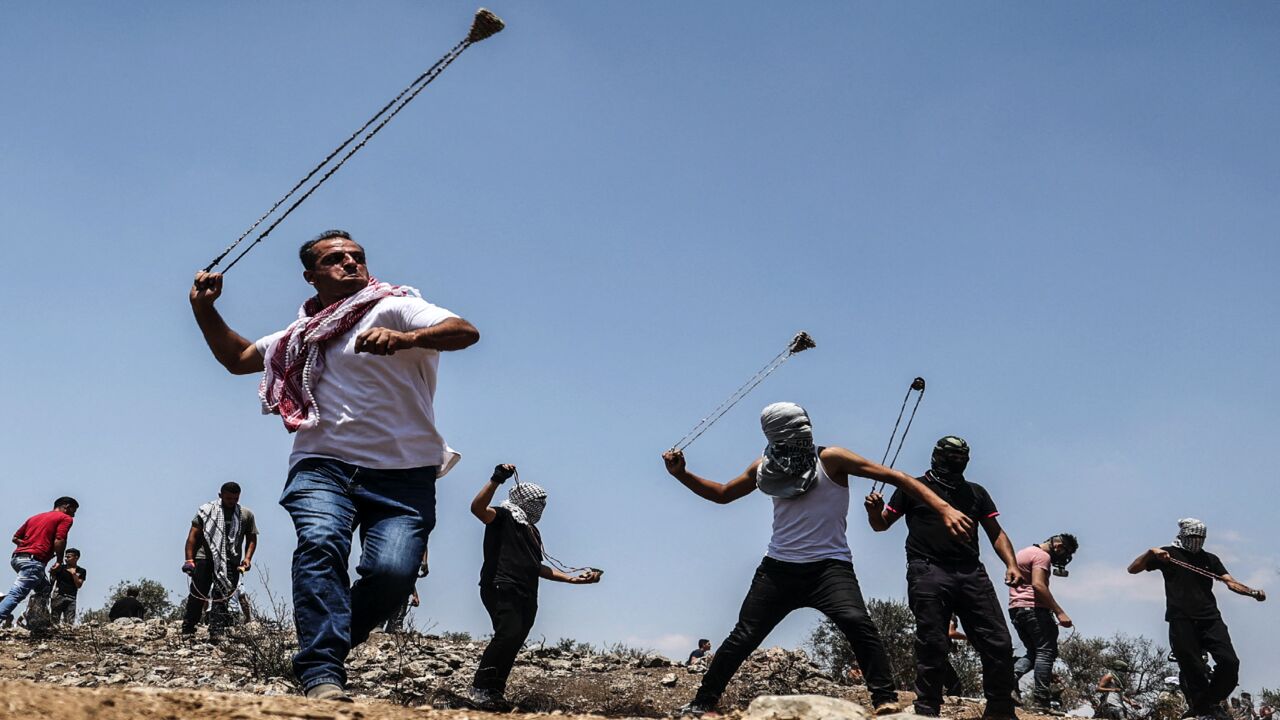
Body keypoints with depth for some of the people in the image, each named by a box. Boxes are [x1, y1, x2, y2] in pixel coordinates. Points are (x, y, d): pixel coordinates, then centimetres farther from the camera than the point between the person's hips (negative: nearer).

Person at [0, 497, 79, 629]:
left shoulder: (35, 517, 26)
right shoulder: (65, 518, 4)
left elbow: (15, 538, 22)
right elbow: (59, 541, -10)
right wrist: (59, 561, 3)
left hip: (17, 557, 9)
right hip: (34, 561, -9)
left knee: (43, 588, 24)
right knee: (16, 594, -17)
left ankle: (38, 623, 15)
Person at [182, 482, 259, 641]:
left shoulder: (246, 515, 10)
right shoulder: (206, 510, 5)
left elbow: (252, 539, 14)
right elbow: (193, 535, 3)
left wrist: (247, 558, -1)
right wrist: (189, 558, -5)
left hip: (230, 563, 1)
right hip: (204, 558, -1)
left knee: (223, 597, -8)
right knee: (197, 595, -2)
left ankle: (216, 632, -11)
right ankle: (188, 631, 6)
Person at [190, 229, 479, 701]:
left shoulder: (395, 307, 5)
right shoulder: (304, 334, 26)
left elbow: (465, 332, -13)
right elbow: (237, 358, 36)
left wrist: (404, 338, -32)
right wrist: (205, 308, 19)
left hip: (403, 473, -3)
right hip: (323, 465, 3)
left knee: (391, 571, -22)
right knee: (320, 543, -27)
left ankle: (327, 642, 5)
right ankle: (322, 676, -30)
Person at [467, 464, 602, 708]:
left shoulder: (533, 531, 29)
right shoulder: (503, 516, 5)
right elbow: (477, 508, -16)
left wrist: (573, 578, 25)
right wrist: (496, 480, -26)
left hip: (526, 595, 9)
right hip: (501, 588, -8)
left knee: (514, 643, -1)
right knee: (509, 634, -25)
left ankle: (495, 691, 3)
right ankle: (480, 687, -18)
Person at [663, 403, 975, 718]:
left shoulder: (829, 459, -9)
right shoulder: (765, 468, 6)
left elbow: (894, 477, -13)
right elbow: (722, 494, 21)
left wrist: (943, 508, -23)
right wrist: (681, 474, 6)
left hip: (829, 566, -4)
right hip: (778, 568, 4)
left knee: (857, 624, -29)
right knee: (742, 638, 4)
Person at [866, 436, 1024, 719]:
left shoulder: (976, 492, 23)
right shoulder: (913, 488, 13)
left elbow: (996, 532, 20)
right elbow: (881, 525, 15)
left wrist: (1011, 564, 3)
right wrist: (874, 511, -9)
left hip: (972, 573, 4)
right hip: (928, 572, -3)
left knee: (999, 643, -3)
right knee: (932, 645, -10)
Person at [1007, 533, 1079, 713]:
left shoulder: (1024, 552, 22)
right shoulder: (1042, 556, -8)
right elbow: (1038, 585, -21)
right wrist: (1059, 612, -24)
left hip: (1015, 609, 9)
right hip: (1034, 607, -9)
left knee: (1033, 652, 15)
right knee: (1046, 652, -7)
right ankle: (1040, 702, -13)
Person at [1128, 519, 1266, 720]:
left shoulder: (1210, 559, 22)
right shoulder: (1169, 554, 11)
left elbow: (1230, 582, 10)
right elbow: (1132, 569, 6)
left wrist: (1253, 592, -9)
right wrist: (1151, 553, -11)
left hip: (1210, 619, 3)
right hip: (1181, 621, -3)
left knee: (1230, 662, -12)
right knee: (1193, 671, -8)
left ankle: (1212, 702, 10)